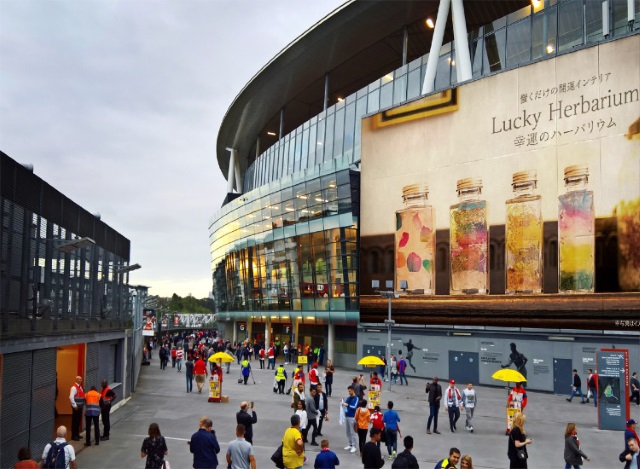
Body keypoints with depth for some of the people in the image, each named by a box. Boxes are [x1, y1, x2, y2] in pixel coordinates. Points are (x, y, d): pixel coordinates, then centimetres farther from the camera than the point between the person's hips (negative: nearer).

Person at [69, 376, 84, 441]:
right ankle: (74, 436, 0)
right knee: (75, 421, -4)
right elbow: (71, 397, -22)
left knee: (78, 421, 15)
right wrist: (74, 405, -20)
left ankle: (77, 434, 24)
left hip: (80, 407, 9)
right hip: (76, 407, -9)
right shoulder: (74, 387, -14)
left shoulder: (80, 387, 14)